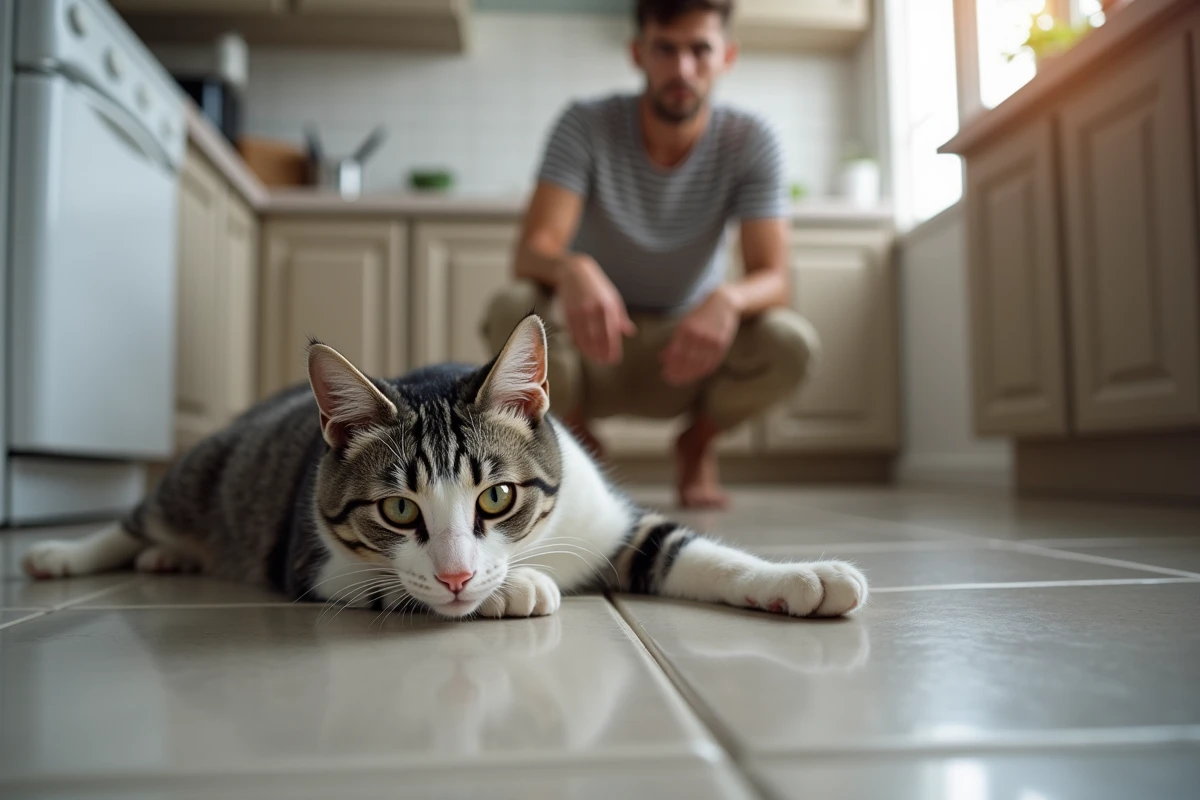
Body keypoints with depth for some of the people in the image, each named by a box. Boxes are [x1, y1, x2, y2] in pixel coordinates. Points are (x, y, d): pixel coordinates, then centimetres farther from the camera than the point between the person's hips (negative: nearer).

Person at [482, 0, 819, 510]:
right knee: (512, 309, -32)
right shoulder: (587, 126, -14)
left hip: (688, 352, 1)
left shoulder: (749, 142, -10)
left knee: (791, 341, -29)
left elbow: (773, 278, -18)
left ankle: (697, 444, 6)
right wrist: (571, 269, -49)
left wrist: (728, 298, -43)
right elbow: (531, 252, -25)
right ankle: (579, 444, 1)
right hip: (594, 348, 0)